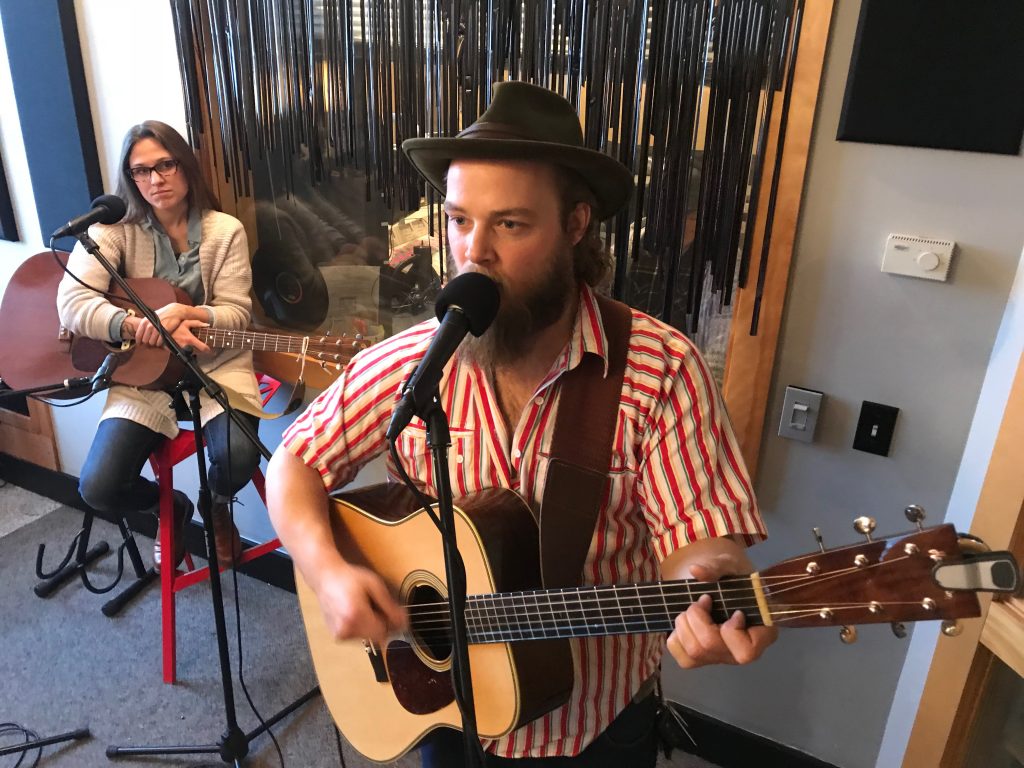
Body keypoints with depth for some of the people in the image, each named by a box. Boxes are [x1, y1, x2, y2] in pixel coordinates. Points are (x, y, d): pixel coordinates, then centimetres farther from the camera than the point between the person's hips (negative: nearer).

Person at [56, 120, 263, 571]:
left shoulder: (226, 230, -1)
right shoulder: (114, 228, -2)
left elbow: (237, 313, -5)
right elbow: (71, 302, -13)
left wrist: (184, 313, -25)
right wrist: (137, 326, -28)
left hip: (215, 365, 0)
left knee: (239, 455, -28)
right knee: (98, 488, -16)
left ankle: (217, 505, 14)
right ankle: (171, 507, 22)